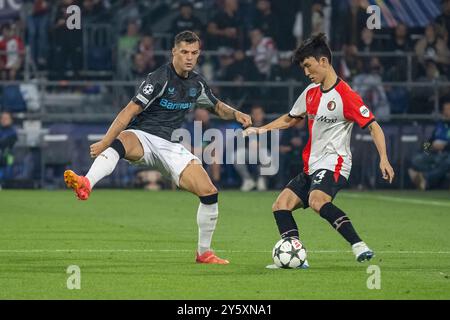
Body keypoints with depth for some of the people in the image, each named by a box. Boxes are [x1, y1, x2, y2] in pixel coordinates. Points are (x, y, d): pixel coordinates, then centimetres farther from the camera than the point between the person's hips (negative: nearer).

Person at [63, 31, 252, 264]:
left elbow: (217, 107, 30)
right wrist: (104, 142, -23)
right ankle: (85, 185, -70)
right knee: (120, 142, -43)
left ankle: (204, 252, 12)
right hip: (142, 137, -6)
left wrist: (236, 114, 7)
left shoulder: (196, 83, 10)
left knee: (209, 193, -6)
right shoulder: (160, 78, -11)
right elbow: (130, 111, -17)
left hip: (170, 146, 6)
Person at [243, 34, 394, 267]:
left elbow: (373, 126, -13)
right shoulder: (311, 92, 13)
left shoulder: (345, 95, -12)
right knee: (281, 205, -1)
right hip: (312, 166, 9)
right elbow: (289, 120, 28)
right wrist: (259, 130, 17)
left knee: (317, 200, -35)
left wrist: (383, 158, -25)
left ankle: (358, 246, -37)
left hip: (334, 163, -9)